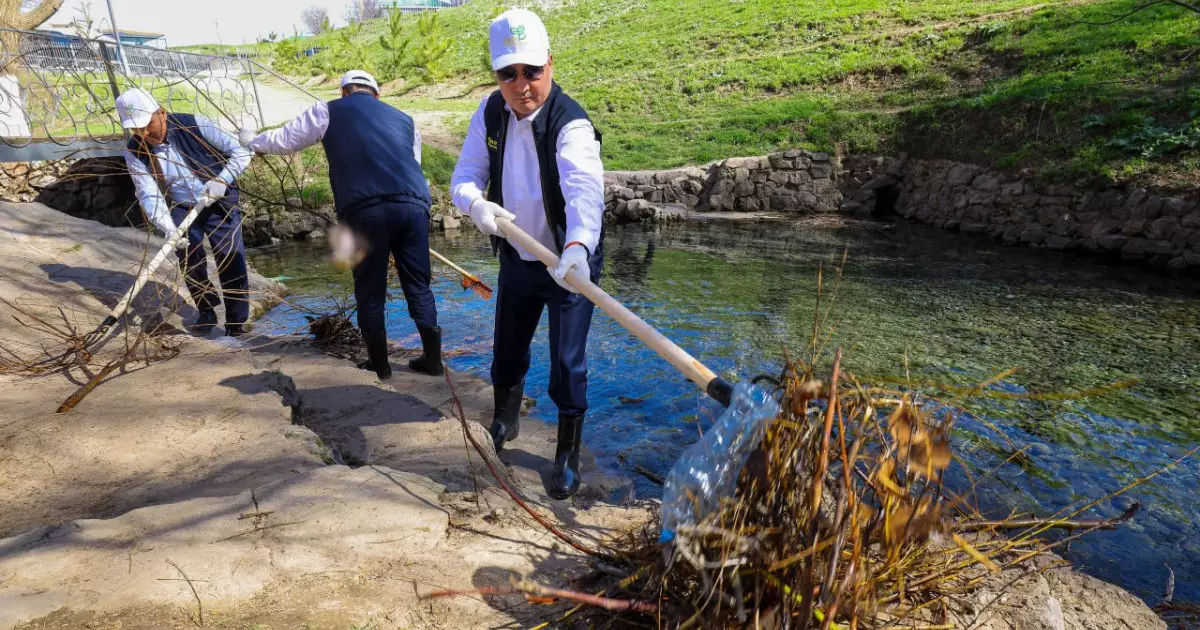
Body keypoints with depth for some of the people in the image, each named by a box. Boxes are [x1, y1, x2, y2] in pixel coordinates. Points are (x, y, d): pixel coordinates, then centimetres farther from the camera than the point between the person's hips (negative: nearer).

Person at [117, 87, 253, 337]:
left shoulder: (193, 125, -18)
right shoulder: (135, 152, -10)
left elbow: (240, 151, -14)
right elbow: (149, 195, -14)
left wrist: (222, 180, -28)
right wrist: (169, 228, -30)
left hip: (220, 203, -3)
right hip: (180, 209, 3)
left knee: (231, 260, -8)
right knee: (189, 261, -4)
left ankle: (237, 322, 2)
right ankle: (206, 311, 21)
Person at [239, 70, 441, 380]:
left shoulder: (329, 111, 18)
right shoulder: (404, 118, 26)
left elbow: (284, 139, 25)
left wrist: (252, 139, 44)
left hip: (366, 209, -3)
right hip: (413, 205, 3)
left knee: (370, 291, 9)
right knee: (418, 286, 12)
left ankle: (379, 365, 17)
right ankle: (432, 359, 15)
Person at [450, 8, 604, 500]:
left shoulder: (571, 125, -23)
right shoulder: (490, 113, -5)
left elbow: (584, 191, -41)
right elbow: (464, 178, -5)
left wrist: (579, 246, -60)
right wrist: (476, 204, -29)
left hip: (569, 263, -5)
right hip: (516, 259, 5)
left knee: (567, 365, 0)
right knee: (506, 352, 19)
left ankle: (568, 455, 22)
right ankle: (504, 422, 48)